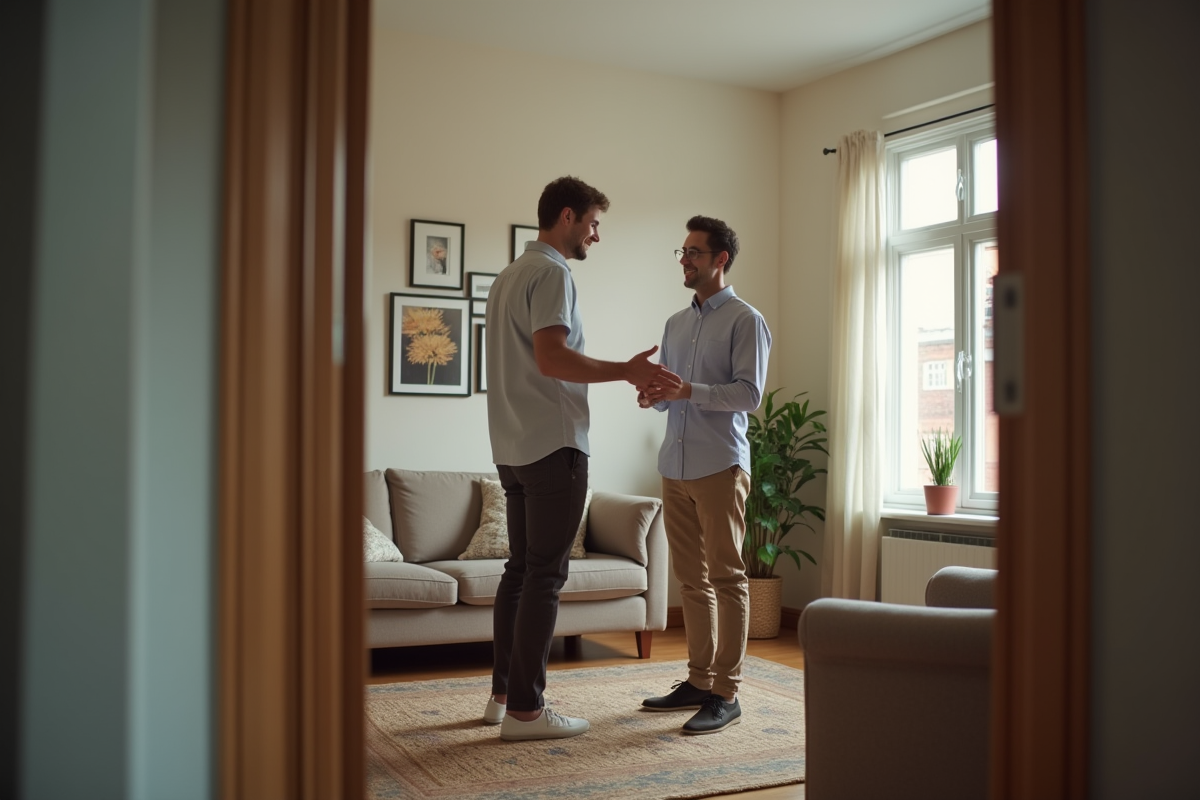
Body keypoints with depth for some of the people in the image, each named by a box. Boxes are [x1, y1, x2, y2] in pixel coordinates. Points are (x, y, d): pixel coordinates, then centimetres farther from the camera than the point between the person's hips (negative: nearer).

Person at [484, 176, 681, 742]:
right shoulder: (553, 273, -11)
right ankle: (524, 710, -2)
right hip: (553, 445, -10)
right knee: (545, 575, -6)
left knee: (520, 569, 13)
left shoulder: (509, 276, 20)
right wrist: (626, 371, -17)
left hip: (513, 448, 10)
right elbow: (552, 358, -22)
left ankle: (502, 695, 18)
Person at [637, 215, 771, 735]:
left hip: (720, 466, -7)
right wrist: (653, 395, 0)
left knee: (726, 577, -4)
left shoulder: (745, 320, -3)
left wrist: (689, 391, -22)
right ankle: (699, 680, 19)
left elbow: (749, 393, -12)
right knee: (691, 579, 11)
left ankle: (726, 693, 1)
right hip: (676, 467, 7)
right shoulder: (676, 323, 19)